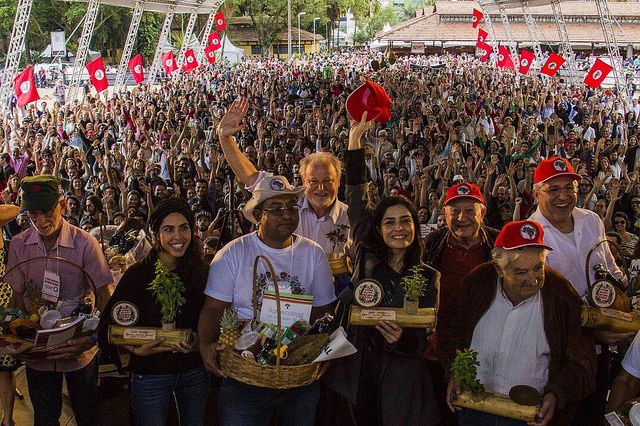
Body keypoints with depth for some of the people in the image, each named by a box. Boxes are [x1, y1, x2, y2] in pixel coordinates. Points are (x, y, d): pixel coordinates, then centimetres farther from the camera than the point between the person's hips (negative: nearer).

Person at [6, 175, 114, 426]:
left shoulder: (85, 244, -15)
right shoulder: (19, 245, -6)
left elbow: (104, 295, -12)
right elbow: (18, 296, 1)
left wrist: (93, 337, -27)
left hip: (79, 350, -2)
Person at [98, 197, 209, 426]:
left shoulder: (200, 271, -2)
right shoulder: (137, 274, -13)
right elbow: (108, 327, -11)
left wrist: (199, 343, -15)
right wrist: (136, 350, -24)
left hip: (195, 371, 4)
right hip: (150, 375, -3)